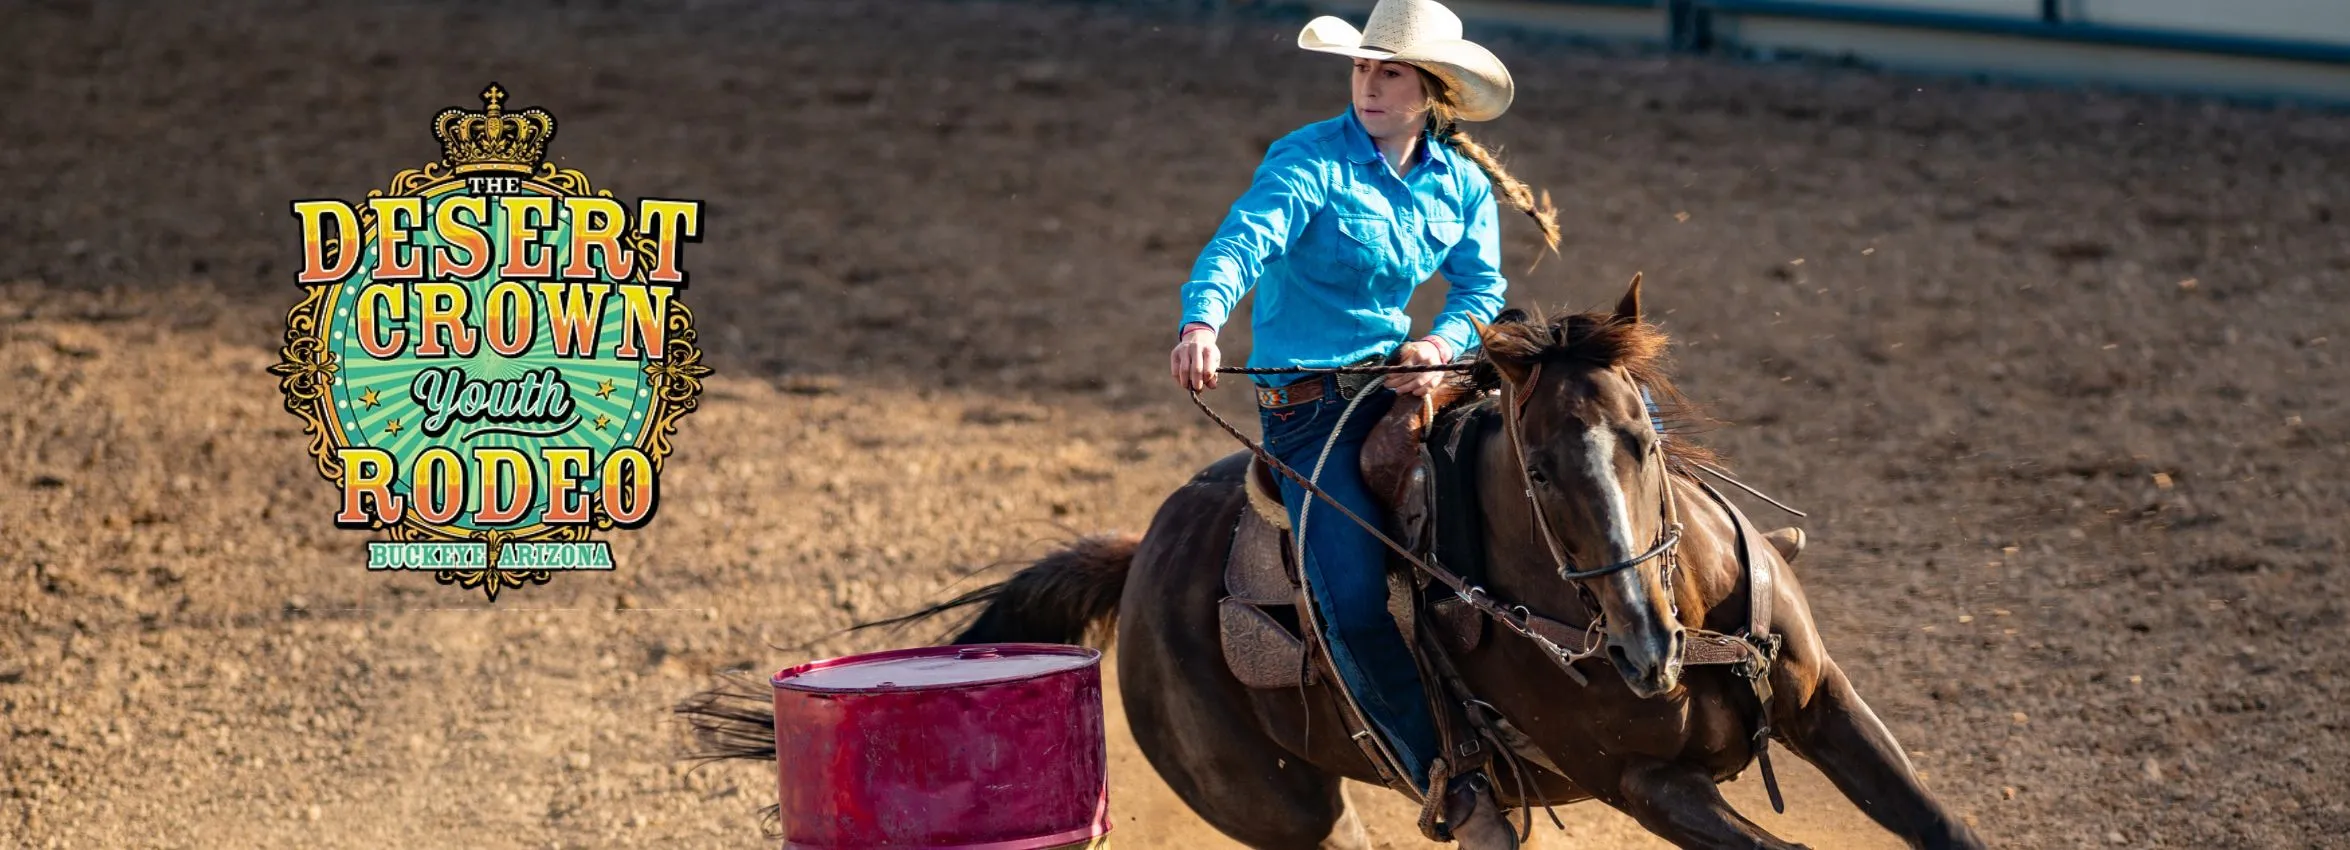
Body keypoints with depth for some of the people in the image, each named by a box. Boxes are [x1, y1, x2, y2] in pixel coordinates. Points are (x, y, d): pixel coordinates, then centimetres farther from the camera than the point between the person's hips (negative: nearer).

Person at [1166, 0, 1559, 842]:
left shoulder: (1462, 183, 7)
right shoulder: (1308, 162, -11)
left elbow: (1482, 285, 4)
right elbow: (1240, 244, -26)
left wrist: (1442, 343, -20)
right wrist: (1201, 322, -46)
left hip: (1406, 382, 5)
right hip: (1309, 404, -5)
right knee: (1356, 606, -21)